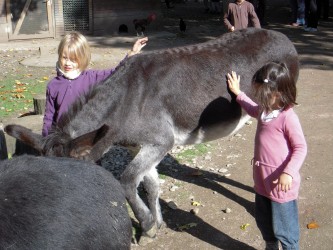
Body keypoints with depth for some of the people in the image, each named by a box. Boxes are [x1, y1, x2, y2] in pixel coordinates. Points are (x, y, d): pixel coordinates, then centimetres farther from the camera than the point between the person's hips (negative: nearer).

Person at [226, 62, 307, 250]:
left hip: (280, 184, -9)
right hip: (262, 180, 9)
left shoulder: (287, 117, -23)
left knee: (283, 229, 7)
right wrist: (238, 93, 31)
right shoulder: (265, 110, 3)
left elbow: (301, 147, -19)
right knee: (264, 222, 25)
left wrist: (289, 173, -29)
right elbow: (253, 109, 29)